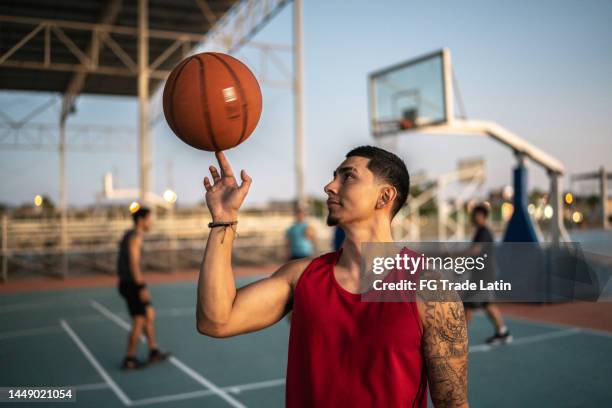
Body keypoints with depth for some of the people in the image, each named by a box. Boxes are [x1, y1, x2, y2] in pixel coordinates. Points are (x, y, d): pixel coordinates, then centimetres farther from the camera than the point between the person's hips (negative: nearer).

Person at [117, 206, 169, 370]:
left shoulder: (129, 235, 15)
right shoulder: (135, 237, -15)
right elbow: (134, 264, -22)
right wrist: (142, 288, -23)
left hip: (126, 282, 10)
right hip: (132, 284, -10)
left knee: (150, 314, 16)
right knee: (139, 322, -2)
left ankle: (153, 352, 22)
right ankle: (129, 359, 7)